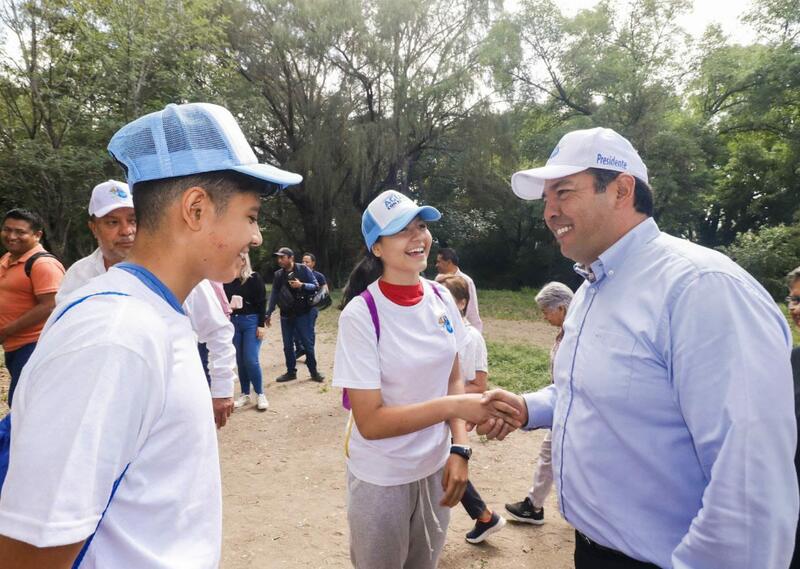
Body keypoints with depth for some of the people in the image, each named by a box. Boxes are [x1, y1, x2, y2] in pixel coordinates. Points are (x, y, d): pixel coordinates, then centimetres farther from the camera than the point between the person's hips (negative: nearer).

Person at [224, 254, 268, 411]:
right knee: (240, 360, 8)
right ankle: (245, 394, 18)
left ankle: (260, 394, 6)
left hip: (251, 321, -4)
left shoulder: (254, 278, -5)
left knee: (251, 360, -9)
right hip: (234, 322, 4)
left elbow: (262, 302, -7)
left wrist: (261, 325, -11)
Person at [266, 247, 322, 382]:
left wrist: (302, 285, -19)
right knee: (287, 345, 10)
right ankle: (291, 372, 23)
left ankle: (314, 371, 14)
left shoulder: (303, 269, -5)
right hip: (286, 315, 4)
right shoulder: (278, 275, 6)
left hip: (302, 314, -4)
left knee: (307, 343, 1)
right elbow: (274, 294, 12)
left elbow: (316, 286, -3)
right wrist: (269, 313, 12)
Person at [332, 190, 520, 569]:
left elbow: (453, 379, 3)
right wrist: (454, 406, -27)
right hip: (381, 479, -4)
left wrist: (459, 448, -8)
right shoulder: (361, 314, -22)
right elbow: (370, 422, -22)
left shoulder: (441, 298, -5)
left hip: (436, 468, 5)